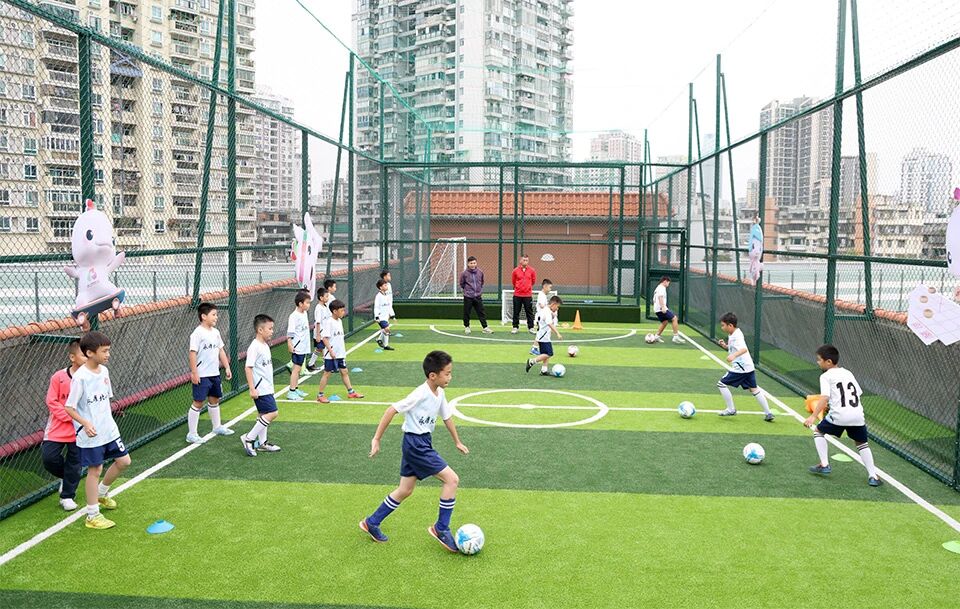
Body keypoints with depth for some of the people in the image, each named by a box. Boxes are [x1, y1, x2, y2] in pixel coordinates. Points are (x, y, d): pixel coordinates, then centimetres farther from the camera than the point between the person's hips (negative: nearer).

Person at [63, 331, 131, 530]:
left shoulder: (104, 371, 3)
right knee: (95, 470, 0)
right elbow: (69, 407, -17)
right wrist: (85, 423, -30)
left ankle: (101, 493, 37)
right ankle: (92, 516, 13)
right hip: (90, 435, -7)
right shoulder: (80, 378, -19)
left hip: (109, 429, 7)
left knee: (124, 461, 12)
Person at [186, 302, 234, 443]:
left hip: (214, 373, 8)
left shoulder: (215, 332, 9)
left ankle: (217, 427, 34)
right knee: (198, 403, -3)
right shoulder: (197, 333, -15)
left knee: (214, 400, 19)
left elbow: (221, 351, 16)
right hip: (201, 376, -8)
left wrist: (227, 367, 13)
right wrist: (194, 373, -19)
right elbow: (193, 353, -17)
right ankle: (191, 434, 4)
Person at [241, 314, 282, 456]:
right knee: (272, 413, -12)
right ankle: (249, 438, -3)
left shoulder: (265, 345, 11)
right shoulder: (254, 347, -18)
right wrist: (252, 388, -23)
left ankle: (262, 443, 25)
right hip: (260, 389, -10)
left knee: (263, 414, 15)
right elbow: (248, 367, -21)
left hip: (266, 387, 10)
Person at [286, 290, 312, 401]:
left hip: (304, 346, 9)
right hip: (297, 347, -9)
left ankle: (296, 389, 25)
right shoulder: (294, 316, -18)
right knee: (296, 369, -5)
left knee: (298, 369, 16)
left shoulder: (304, 313, 6)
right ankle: (291, 392, -1)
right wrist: (289, 344, -27)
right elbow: (290, 332, -22)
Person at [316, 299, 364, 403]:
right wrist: (331, 351, -23)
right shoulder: (328, 322, -16)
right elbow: (325, 338, -20)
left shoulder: (339, 321, 9)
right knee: (327, 373, 1)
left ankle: (351, 392, 21)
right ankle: (320, 395, 11)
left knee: (344, 372, 13)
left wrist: (344, 351, 19)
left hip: (340, 354, 8)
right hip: (331, 355, -8)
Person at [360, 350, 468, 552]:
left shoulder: (439, 394, 4)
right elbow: (392, 410, -20)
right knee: (451, 479, -11)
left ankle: (371, 523, 30)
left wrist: (457, 442, 26)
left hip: (423, 443, 9)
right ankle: (441, 528, 1)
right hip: (415, 443, -9)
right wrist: (376, 439, -19)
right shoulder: (420, 394, -21)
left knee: (405, 490, 16)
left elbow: (447, 417, 20)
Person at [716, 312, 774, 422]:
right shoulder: (735, 334, 12)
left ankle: (731, 410, 5)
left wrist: (734, 355, -52)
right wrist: (725, 346, 7)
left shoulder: (736, 336, -18)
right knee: (754, 389, 15)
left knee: (721, 384, -3)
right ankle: (768, 413, 17)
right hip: (749, 367, 10)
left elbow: (744, 349, -35)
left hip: (740, 368, -10)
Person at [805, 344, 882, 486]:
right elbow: (859, 394, 19)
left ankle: (824, 465, 15)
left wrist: (813, 416, -16)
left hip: (839, 415, -5)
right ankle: (873, 476, 14)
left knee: (818, 431, 19)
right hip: (857, 414, 5)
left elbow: (824, 398, -12)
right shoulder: (848, 373, 19)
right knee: (862, 443, 22)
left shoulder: (826, 376, 1)